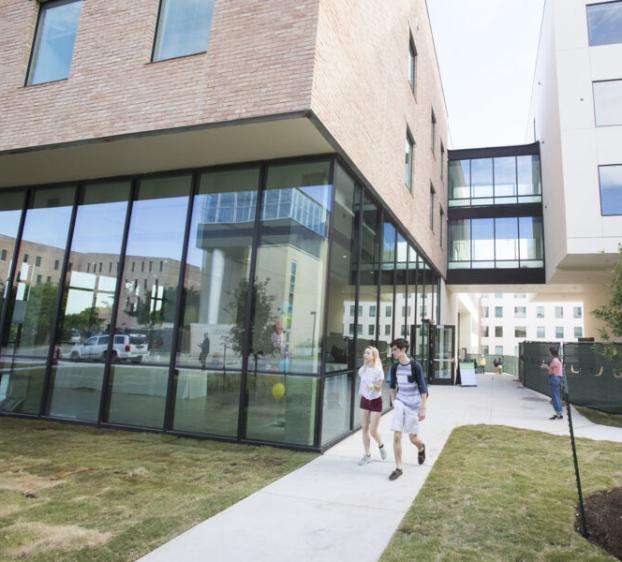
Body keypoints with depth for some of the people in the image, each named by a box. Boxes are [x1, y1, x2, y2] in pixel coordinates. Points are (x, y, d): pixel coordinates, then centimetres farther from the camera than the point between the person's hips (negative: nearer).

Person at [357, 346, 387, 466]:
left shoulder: (378, 371, -17)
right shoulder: (362, 369, -1)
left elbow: (379, 387, -19)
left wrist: (373, 385, -38)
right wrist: (361, 392, 9)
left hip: (375, 401, -5)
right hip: (364, 400, 5)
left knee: (373, 431, -3)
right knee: (364, 429, 5)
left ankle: (381, 446, 30)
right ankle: (367, 455, 18)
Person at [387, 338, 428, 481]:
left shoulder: (415, 366, -15)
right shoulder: (395, 367, -1)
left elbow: (423, 388, -13)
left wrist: (423, 408, -15)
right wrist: (393, 401, 13)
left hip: (413, 406, -3)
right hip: (400, 404, 4)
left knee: (413, 438, 7)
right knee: (396, 436, -5)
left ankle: (421, 448, 43)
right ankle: (398, 468, 7)